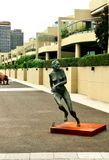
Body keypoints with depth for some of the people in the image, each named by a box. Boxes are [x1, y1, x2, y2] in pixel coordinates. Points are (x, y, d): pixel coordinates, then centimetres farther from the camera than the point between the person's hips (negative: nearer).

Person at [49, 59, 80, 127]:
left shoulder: (62, 71, -4)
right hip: (57, 93, 0)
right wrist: (52, 88, 2)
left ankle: (77, 119, 26)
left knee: (71, 110, -7)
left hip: (64, 91, 1)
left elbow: (65, 81, -11)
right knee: (60, 106, -33)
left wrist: (57, 84, -21)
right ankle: (66, 113, 3)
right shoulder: (51, 74, -3)